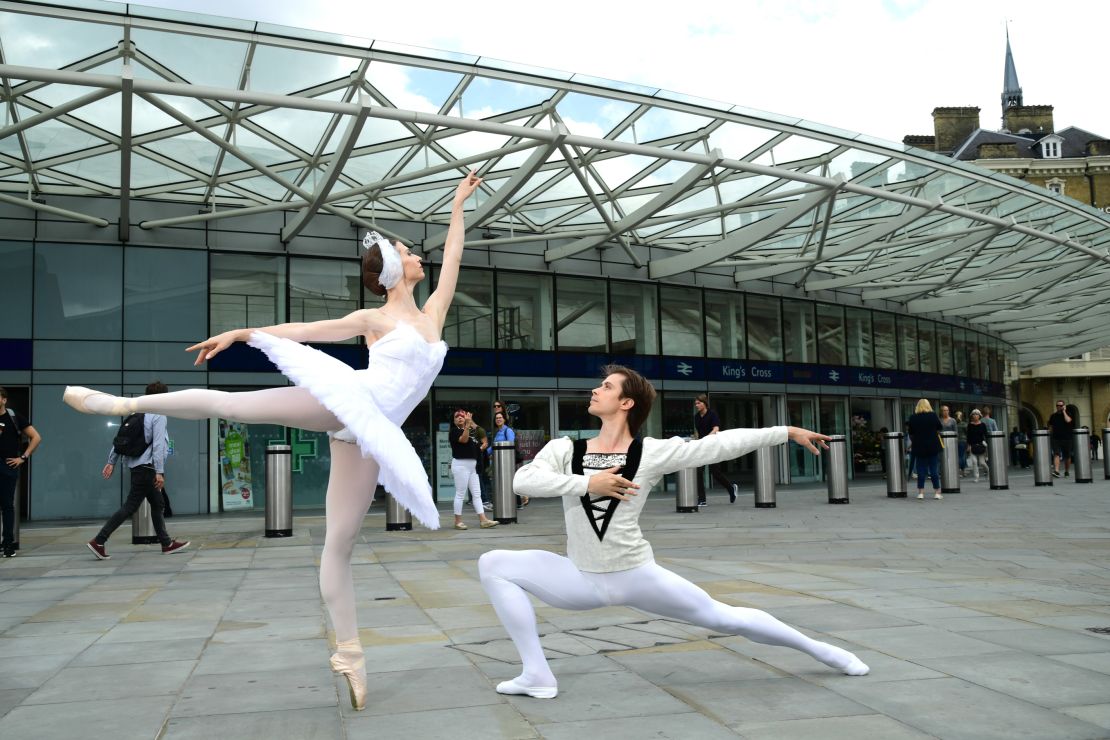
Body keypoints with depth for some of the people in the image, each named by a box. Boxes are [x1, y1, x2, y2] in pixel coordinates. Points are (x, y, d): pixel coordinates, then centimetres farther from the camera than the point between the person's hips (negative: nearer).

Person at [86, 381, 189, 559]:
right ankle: (99, 541, -7)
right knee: (130, 506, -6)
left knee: (157, 504, 14)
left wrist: (111, 462, 14)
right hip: (146, 466, -9)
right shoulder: (158, 416, -11)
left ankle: (167, 543, 19)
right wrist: (159, 472, -19)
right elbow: (158, 445, -18)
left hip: (136, 465, 9)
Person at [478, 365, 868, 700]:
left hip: (637, 576, -2)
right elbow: (523, 480, -20)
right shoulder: (564, 449, -4)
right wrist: (587, 482, -26)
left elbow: (720, 444, -10)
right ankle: (537, 674, -7)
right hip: (582, 578, 2)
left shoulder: (652, 452, -9)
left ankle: (818, 650, 26)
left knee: (723, 617, 3)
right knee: (493, 564, -8)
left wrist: (786, 431, -11)